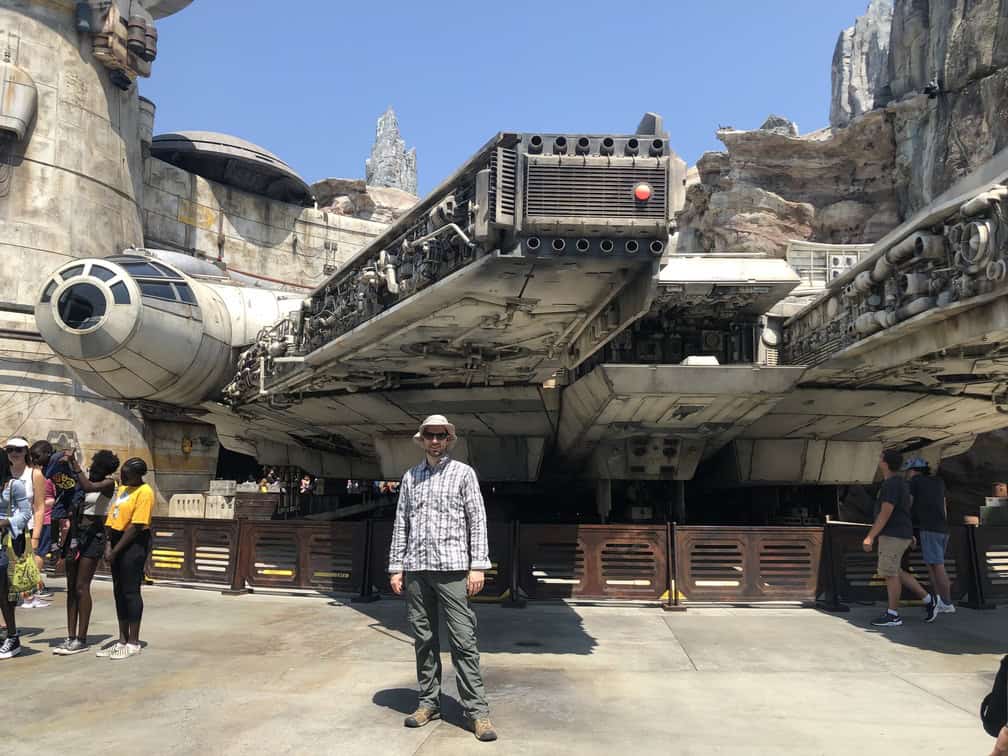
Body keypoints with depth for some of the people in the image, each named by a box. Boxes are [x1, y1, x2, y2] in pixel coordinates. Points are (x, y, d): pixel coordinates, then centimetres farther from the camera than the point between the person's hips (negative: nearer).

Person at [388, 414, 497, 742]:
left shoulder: (463, 473, 4)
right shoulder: (410, 477, 13)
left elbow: (478, 520, -1)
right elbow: (401, 524, 14)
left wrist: (478, 565, -8)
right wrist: (396, 567, 8)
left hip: (452, 567, -4)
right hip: (416, 569, 4)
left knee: (463, 639, -5)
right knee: (423, 639, 9)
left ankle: (477, 709, 0)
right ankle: (429, 702, 20)